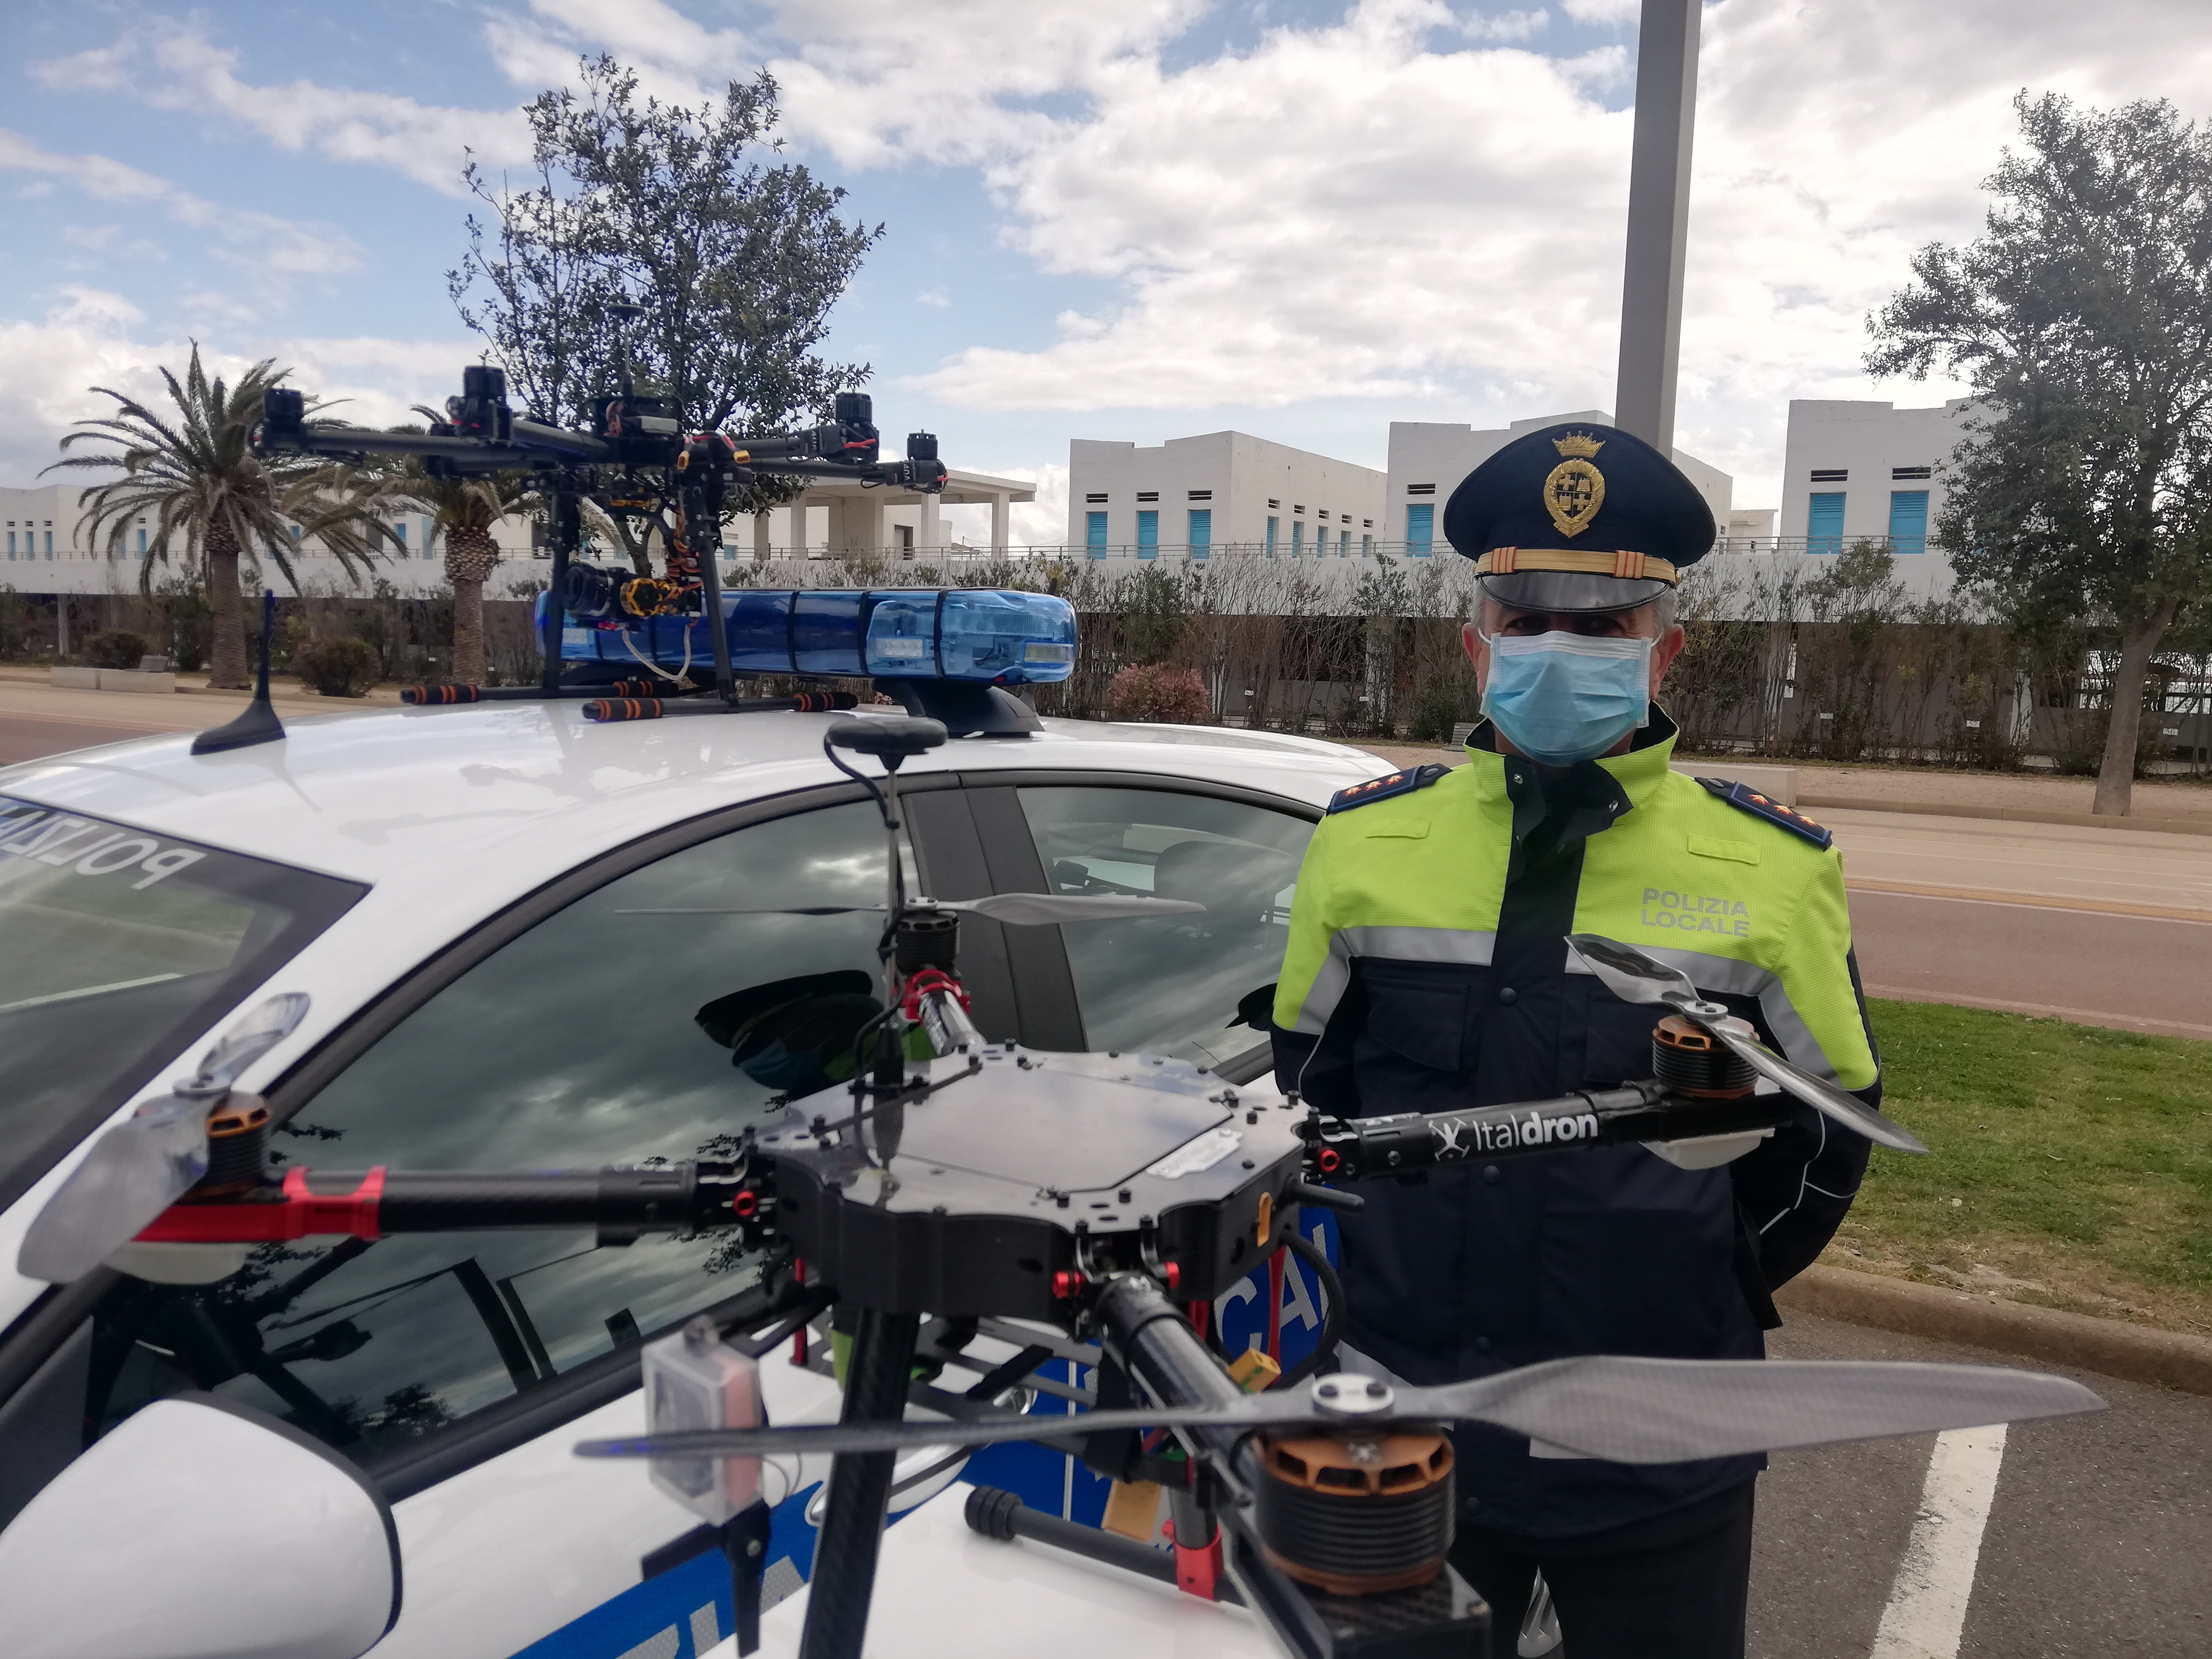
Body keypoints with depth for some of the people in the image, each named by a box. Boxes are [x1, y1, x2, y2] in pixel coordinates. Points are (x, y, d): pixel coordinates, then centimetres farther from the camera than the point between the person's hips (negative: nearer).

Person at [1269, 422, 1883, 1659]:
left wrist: (1693, 1306, 5)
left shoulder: (1769, 871, -8)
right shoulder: (1367, 843, -3)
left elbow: (1826, 1133, 3)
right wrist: (1385, 1285, 9)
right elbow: (1309, 1093, 8)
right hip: (1404, 1433, 2)